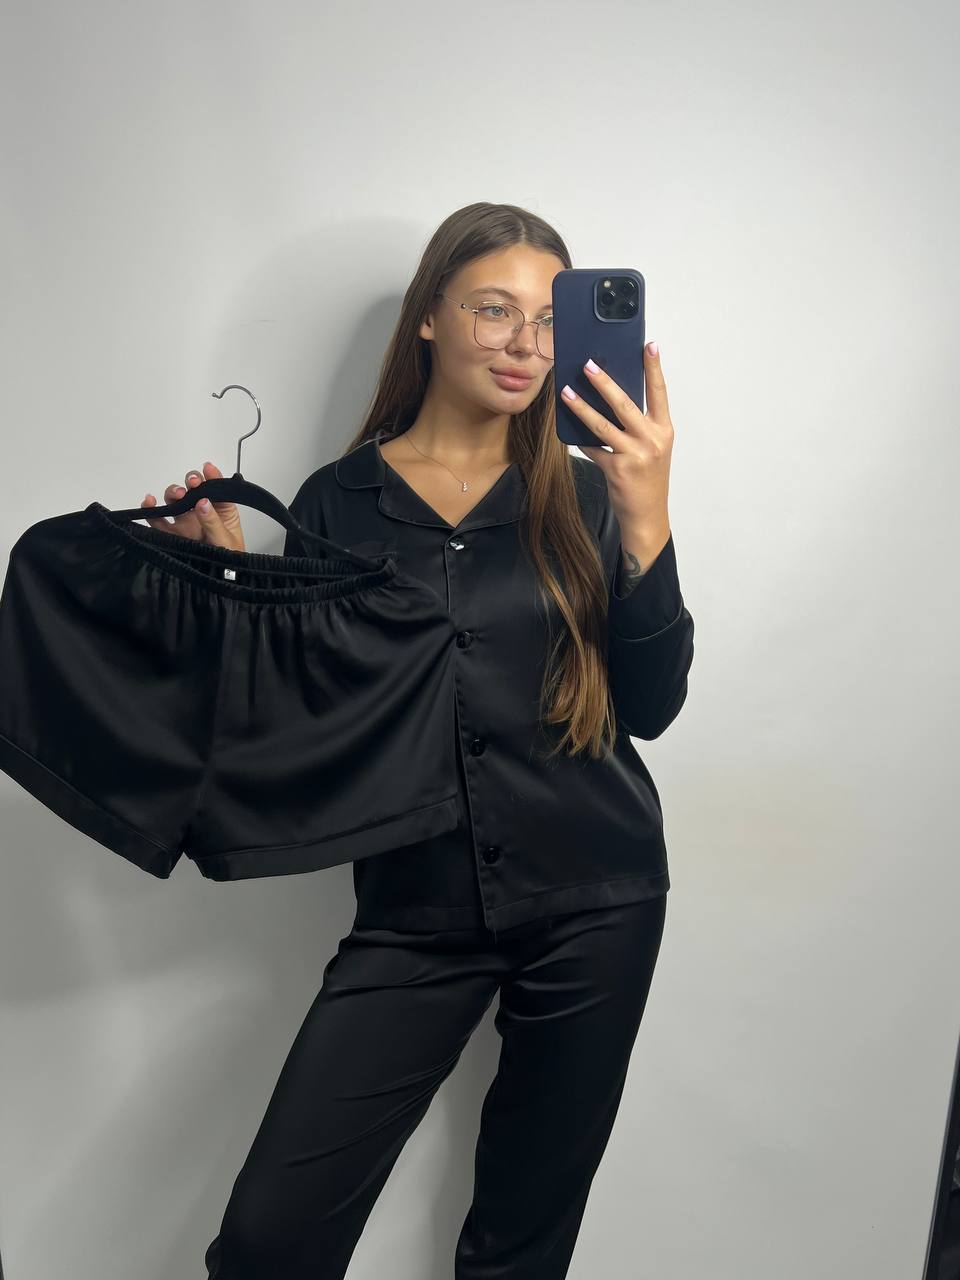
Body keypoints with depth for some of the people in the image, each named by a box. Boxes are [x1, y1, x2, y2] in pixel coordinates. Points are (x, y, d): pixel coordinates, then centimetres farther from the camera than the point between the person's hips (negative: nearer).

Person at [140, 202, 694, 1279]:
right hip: (416, 910, 0)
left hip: (597, 901, 1)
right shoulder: (336, 503, 1)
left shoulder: (584, 495, 3)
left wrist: (646, 520, -16)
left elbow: (650, 706, -5)